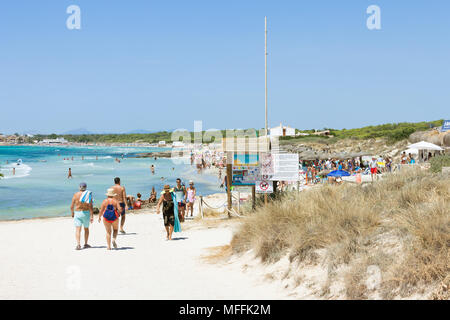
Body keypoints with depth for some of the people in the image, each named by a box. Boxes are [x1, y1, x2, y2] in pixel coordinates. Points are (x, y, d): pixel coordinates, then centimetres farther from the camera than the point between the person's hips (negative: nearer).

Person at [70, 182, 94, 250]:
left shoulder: (76, 195, -4)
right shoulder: (88, 195, -6)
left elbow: (72, 206, -2)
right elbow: (91, 207, -12)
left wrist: (72, 213, 15)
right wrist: (91, 216, -10)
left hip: (77, 213, -1)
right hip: (86, 213, 1)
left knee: (78, 230, -5)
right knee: (86, 228, 20)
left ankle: (78, 245, -21)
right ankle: (85, 244, 29)